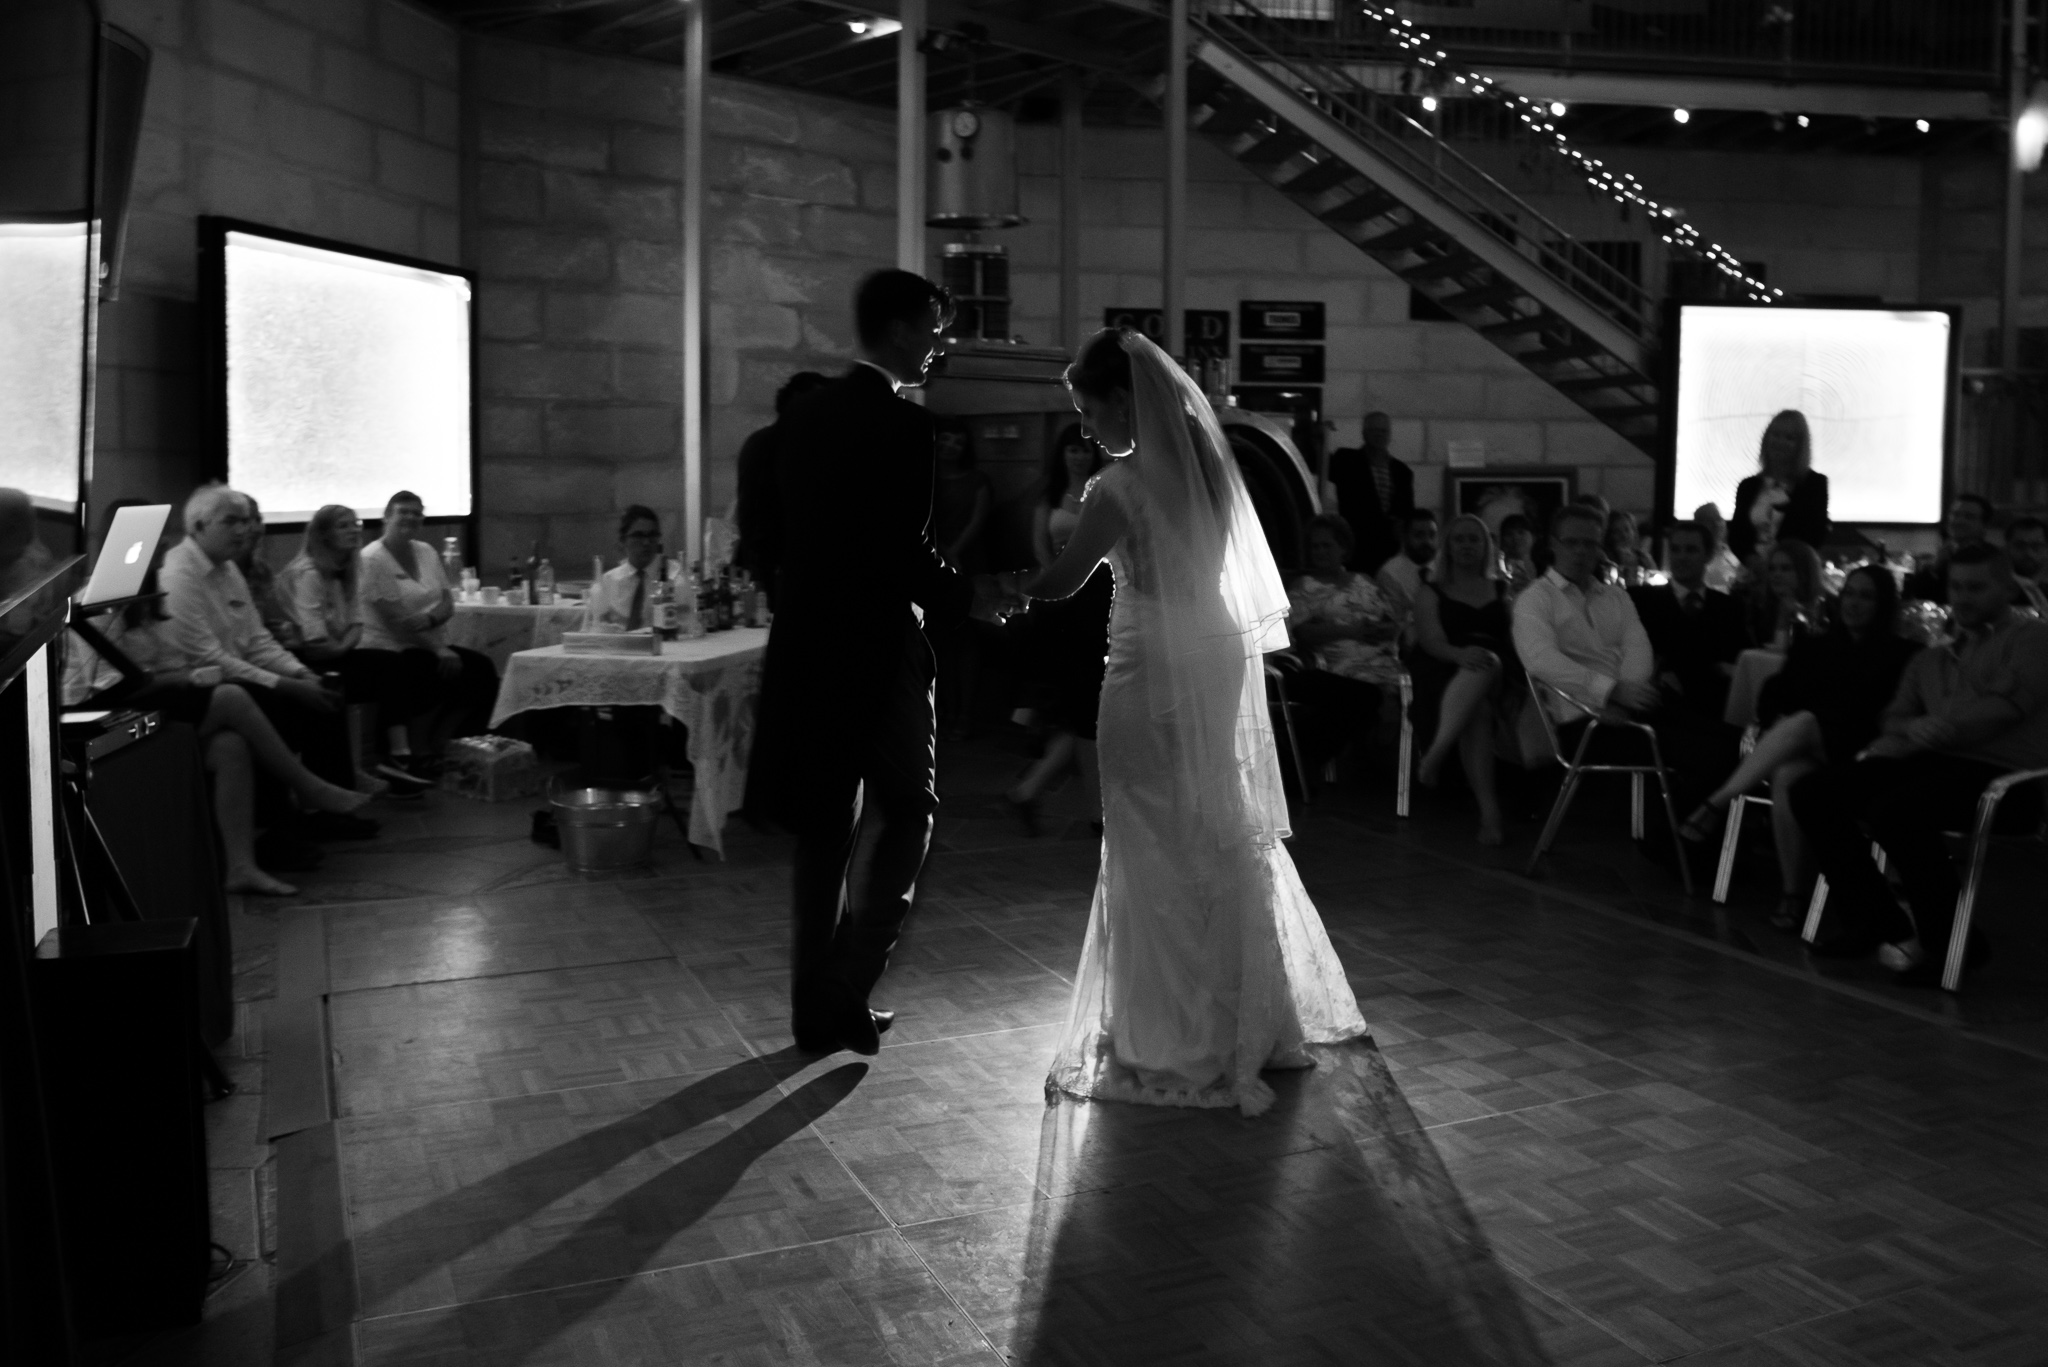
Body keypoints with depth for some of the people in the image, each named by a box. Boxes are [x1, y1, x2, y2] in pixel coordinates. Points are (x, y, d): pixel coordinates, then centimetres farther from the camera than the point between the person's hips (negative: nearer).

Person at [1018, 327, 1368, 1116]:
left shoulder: (1123, 486, -18)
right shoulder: (1205, 465, 4)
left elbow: (1064, 581, -13)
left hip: (1154, 678, -7)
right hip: (1218, 666, 8)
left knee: (1159, 854, 4)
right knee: (1227, 841, 17)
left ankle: (1174, 1043, 15)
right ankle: (1252, 1020, 29)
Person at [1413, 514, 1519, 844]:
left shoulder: (1502, 591, 26)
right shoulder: (1432, 592, 20)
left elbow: (1517, 639, 12)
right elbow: (1431, 639, 0)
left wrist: (1516, 684, -10)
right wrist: (1459, 654, -25)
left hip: (1500, 673, 1)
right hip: (1447, 673, -1)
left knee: (1485, 666, -39)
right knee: (1477, 708, -39)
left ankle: (1434, 755, -49)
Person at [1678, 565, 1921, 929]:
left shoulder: (1903, 655, 12)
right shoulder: (1813, 647, 25)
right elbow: (1773, 694, 15)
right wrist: (1780, 724, -8)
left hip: (1856, 756, -3)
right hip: (1800, 751, 3)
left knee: (1802, 722, -36)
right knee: (1786, 776, -35)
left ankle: (1716, 804, -43)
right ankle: (1794, 894, -30)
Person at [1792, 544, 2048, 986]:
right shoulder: (1933, 658, 27)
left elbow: (2005, 706, -11)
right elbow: (1898, 718, 18)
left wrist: (1925, 731, -10)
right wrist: (1897, 739, -6)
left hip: (2003, 773, -7)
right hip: (1933, 762, 7)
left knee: (1896, 810, -35)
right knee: (1813, 792, -10)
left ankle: (1944, 942, -15)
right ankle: (1876, 921, -3)